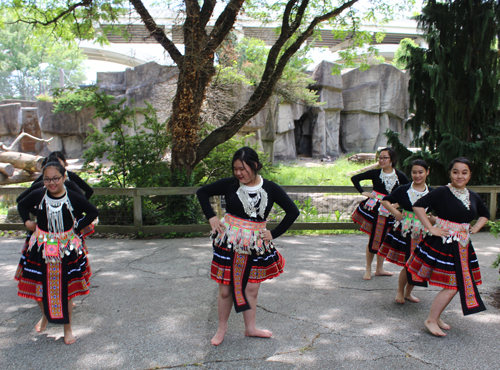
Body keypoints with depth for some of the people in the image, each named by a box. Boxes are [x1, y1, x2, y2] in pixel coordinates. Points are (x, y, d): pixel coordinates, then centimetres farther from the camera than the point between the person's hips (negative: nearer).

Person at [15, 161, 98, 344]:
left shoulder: (73, 198, -11)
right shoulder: (37, 195, -7)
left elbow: (93, 212, 3)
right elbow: (22, 205, 14)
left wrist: (78, 227, -5)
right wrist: (27, 221, 0)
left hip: (67, 248, -2)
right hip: (41, 247, 2)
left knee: (66, 289, 7)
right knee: (40, 287, 13)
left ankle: (67, 328, 25)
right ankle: (45, 316, 45)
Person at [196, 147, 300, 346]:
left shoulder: (270, 188, -4)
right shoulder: (230, 184, -6)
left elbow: (293, 211, 0)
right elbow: (202, 192, 6)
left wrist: (274, 233, -3)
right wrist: (211, 217, -4)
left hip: (256, 245, 1)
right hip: (228, 243, -1)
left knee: (252, 289, 12)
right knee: (225, 289, 8)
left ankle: (250, 328, 32)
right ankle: (222, 327, 29)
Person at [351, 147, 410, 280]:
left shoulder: (400, 176, -2)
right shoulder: (375, 173, -5)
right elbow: (354, 178, 3)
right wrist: (363, 192, -4)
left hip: (389, 211, 2)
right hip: (374, 208, -2)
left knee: (383, 239, 11)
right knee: (373, 239, 1)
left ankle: (379, 269, 25)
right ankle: (368, 269, 16)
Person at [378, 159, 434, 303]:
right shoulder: (403, 189, -3)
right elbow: (385, 201, 3)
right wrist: (396, 212, -9)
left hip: (422, 232, 3)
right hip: (405, 231, -3)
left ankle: (408, 292, 31)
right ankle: (400, 291, 22)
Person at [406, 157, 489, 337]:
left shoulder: (473, 197, 8)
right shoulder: (442, 192, -14)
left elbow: (485, 214, 26)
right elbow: (418, 205, -21)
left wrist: (476, 227, 9)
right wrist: (431, 229, -20)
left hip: (463, 246, 7)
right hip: (443, 243, -7)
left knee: (456, 285, 11)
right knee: (451, 286, -7)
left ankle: (436, 316, 27)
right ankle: (431, 320, 7)